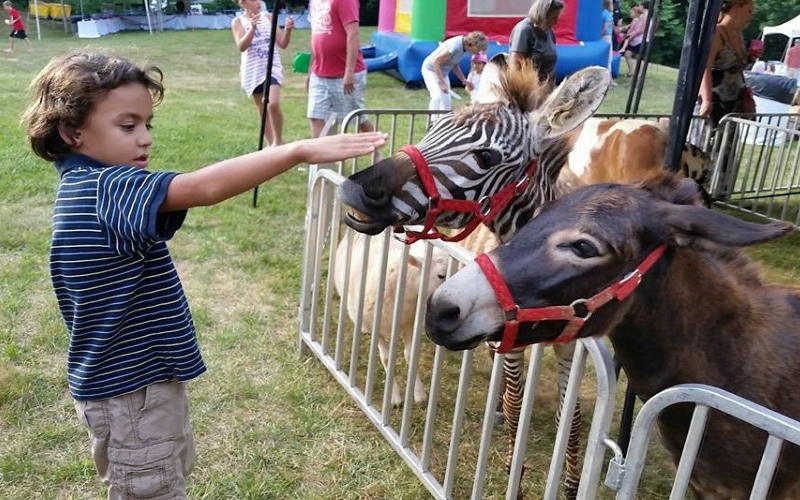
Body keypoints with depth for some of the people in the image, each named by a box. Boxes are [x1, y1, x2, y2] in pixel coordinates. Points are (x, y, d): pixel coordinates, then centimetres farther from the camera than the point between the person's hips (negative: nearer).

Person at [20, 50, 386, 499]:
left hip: (135, 378, 10)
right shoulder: (107, 191, -29)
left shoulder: (85, 190, 3)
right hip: (131, 393, -10)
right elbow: (205, 189, -42)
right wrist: (300, 150, -45)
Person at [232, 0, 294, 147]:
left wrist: (288, 30, -17)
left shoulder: (269, 17, 4)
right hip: (253, 71, 1)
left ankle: (278, 141, -4)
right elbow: (241, 47, -15)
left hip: (271, 67, -1)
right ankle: (271, 144, 20)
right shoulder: (238, 22, 0)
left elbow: (282, 44, 2)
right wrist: (252, 28, -28)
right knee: (262, 109, 9)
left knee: (273, 104, -21)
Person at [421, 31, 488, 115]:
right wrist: (442, 83, -30)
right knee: (437, 97, -23)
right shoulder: (455, 47, -31)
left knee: (446, 100, 3)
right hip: (431, 69, -9)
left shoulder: (464, 46, -5)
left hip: (443, 72, 9)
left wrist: (464, 81, 4)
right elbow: (435, 62, -29)